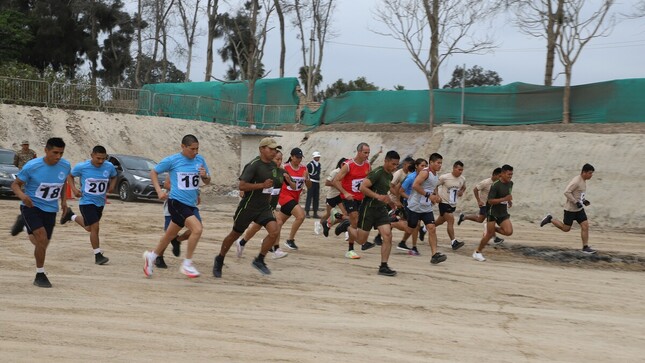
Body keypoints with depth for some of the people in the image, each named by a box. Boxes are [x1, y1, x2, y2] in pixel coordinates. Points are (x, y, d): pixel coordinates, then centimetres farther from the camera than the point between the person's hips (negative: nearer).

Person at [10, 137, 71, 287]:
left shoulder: (66, 166, -7)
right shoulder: (31, 166, -19)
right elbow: (15, 184, -10)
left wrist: (63, 200, 8)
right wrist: (21, 195, -31)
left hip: (50, 209, 5)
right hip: (31, 206, -5)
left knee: (42, 244, 15)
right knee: (42, 238, -24)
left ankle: (23, 222, 45)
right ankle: (40, 275, -8)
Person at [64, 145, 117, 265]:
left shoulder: (109, 167, -9)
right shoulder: (82, 167, -16)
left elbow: (114, 177, 13)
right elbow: (70, 176, 2)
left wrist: (112, 186, -8)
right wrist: (74, 189, -12)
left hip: (100, 202, 5)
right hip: (86, 202, -5)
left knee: (89, 227, 22)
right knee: (95, 227, -14)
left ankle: (71, 216, 50)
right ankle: (98, 255, -3)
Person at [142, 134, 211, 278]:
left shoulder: (200, 160, 5)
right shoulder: (172, 160, -8)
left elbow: (207, 182, 13)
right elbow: (153, 172, 4)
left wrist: (205, 176, -10)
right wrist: (159, 191, -8)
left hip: (191, 204, 6)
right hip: (176, 202, -6)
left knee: (171, 234, 19)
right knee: (197, 229, -22)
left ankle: (151, 256, 42)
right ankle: (187, 264, -9)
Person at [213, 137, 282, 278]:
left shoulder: (273, 165, 7)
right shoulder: (254, 165, -17)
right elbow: (242, 185, -25)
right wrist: (262, 185, -27)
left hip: (264, 208, 6)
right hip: (248, 207, -6)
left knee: (274, 231, -17)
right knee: (235, 234, 10)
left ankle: (259, 260, 0)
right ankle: (219, 260, 33)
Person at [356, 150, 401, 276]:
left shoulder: (390, 176, 12)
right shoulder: (377, 173, -16)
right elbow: (363, 187, -24)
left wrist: (389, 201, 20)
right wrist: (378, 196, -31)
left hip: (381, 209, 7)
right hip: (369, 208, -7)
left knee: (388, 236, -9)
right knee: (361, 240, 2)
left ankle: (383, 266, -4)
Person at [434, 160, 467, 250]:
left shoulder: (462, 179, 0)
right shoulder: (445, 177, -16)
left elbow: (463, 187, 20)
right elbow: (435, 185, -6)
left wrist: (461, 192, -1)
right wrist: (437, 195, -16)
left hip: (453, 204, 7)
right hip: (444, 202, -7)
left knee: (441, 221, 20)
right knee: (451, 220, -18)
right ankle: (453, 242, -20)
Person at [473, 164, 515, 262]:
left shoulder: (510, 184, 4)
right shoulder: (495, 186, -19)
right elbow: (490, 201, -23)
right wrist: (504, 199, -29)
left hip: (503, 213, 6)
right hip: (493, 212, -6)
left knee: (509, 231, -12)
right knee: (489, 234, -4)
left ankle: (492, 229, 15)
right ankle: (477, 252, 14)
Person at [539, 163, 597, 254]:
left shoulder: (583, 181, 9)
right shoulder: (576, 181, -21)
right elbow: (566, 192, -26)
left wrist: (584, 201, 8)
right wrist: (576, 202, -27)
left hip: (579, 209, 8)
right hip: (570, 209, -8)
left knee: (585, 226, -1)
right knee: (566, 228, 3)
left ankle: (585, 247, 3)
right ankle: (550, 219, 21)